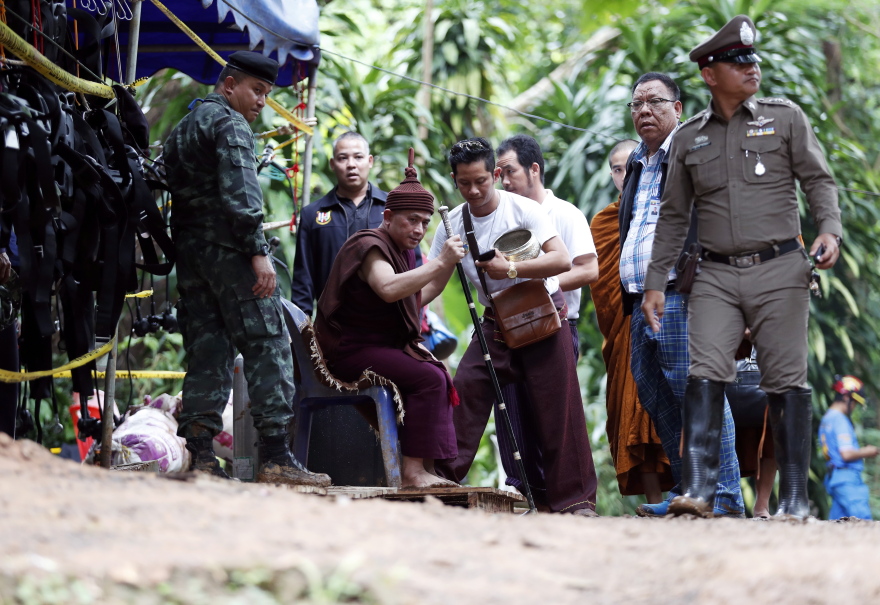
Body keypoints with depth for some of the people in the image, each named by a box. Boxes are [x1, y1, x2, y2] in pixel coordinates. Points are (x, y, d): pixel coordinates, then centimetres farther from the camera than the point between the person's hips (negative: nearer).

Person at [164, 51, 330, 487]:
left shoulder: (182, 129, 23)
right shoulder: (230, 124, -6)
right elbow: (240, 193, -17)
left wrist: (181, 253, 16)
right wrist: (259, 251, -20)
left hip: (188, 253, 9)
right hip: (228, 250, -9)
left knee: (207, 353, 7)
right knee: (267, 347, -8)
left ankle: (200, 453, 0)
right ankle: (275, 457, -13)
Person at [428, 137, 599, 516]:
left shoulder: (522, 209, -12)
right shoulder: (453, 224, 1)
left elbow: (562, 260, -20)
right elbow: (433, 283, 1)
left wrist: (512, 270, -30)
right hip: (496, 320, 4)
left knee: (558, 409, -6)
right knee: (465, 392, -11)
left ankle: (575, 498, -2)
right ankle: (441, 479, -7)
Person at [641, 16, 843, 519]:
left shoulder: (786, 118, 8)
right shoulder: (689, 138, 13)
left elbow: (819, 179, 4)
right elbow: (674, 216, 17)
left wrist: (829, 229, -15)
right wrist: (656, 283, 12)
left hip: (779, 270, -2)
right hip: (717, 275, 2)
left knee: (787, 382, -3)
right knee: (705, 374, -13)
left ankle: (795, 498, 0)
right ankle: (700, 490, -20)